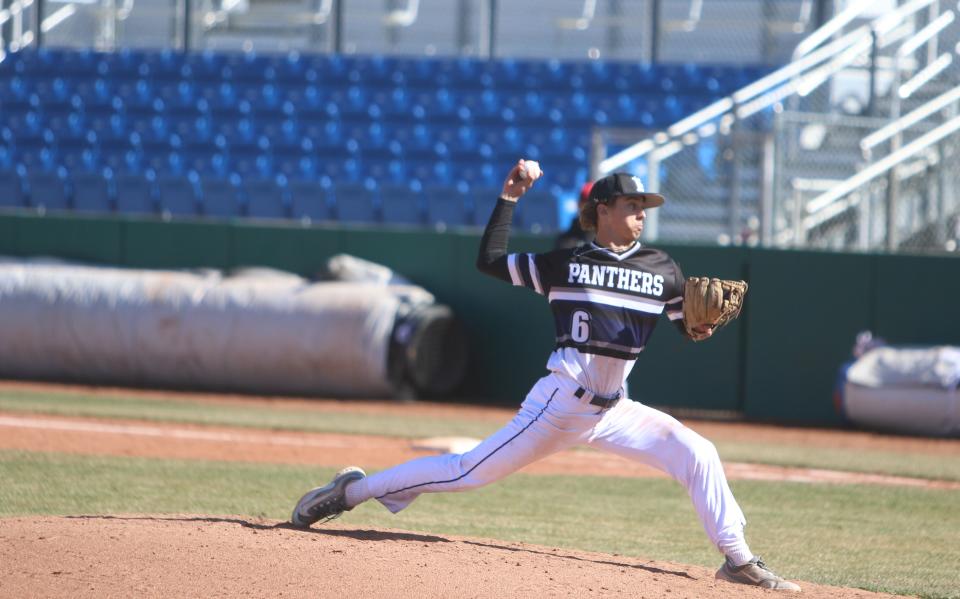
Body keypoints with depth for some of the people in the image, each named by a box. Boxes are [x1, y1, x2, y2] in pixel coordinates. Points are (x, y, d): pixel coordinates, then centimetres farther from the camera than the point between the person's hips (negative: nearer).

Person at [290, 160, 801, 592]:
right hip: (560, 402, -4)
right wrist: (509, 198, -5)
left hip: (614, 411, 4)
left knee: (697, 454, -9)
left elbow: (690, 325, 10)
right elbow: (489, 260, -2)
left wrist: (703, 324, -14)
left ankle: (737, 560, -1)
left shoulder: (660, 270, 7)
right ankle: (353, 490, 6)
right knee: (472, 471, -6)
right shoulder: (565, 263, -1)